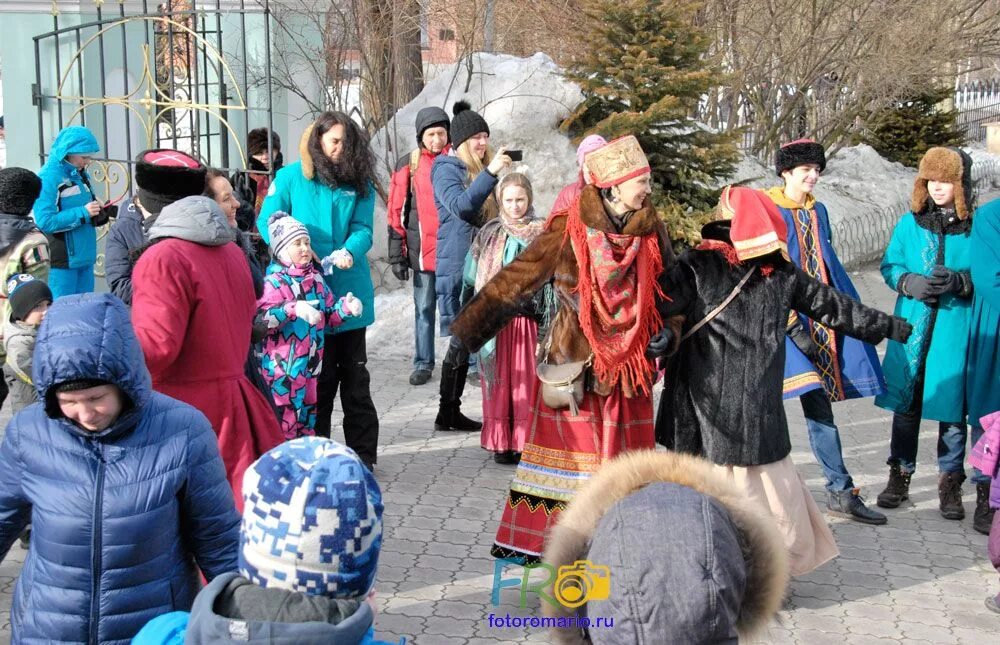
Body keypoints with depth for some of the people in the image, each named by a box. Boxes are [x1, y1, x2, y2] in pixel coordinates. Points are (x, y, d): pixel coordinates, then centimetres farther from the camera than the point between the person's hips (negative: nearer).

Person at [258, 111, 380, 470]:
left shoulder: (359, 183, 8)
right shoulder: (290, 177, 0)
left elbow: (362, 228, 1)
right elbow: (268, 222, -3)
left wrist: (350, 251, -21)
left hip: (349, 291, 3)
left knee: (355, 374, 10)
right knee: (318, 376, 7)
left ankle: (362, 453, 18)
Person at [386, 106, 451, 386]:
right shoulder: (408, 164, 2)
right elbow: (396, 212, 4)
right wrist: (396, 255, 0)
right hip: (422, 252, 0)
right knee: (423, 309, 8)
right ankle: (423, 364, 17)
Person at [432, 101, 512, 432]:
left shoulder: (480, 168, 19)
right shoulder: (447, 168, -5)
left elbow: (495, 210, 26)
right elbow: (461, 206, -22)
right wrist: (491, 173, -27)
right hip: (457, 264, -8)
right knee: (461, 338, -8)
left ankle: (451, 411, 12)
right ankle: (448, 412, -1)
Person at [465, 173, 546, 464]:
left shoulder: (542, 232, 4)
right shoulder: (489, 233, 9)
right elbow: (475, 276, 11)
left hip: (529, 317, -1)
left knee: (526, 378, -1)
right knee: (499, 378, 3)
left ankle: (525, 442, 7)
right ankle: (501, 442, 10)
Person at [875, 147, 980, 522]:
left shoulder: (977, 227, -2)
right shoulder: (910, 223, 5)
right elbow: (889, 266, 8)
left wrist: (960, 281, -19)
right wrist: (909, 282, -13)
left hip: (957, 328, -2)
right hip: (912, 326, 2)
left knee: (952, 403, 3)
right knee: (906, 404, 9)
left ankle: (950, 483, 16)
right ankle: (900, 476, 22)